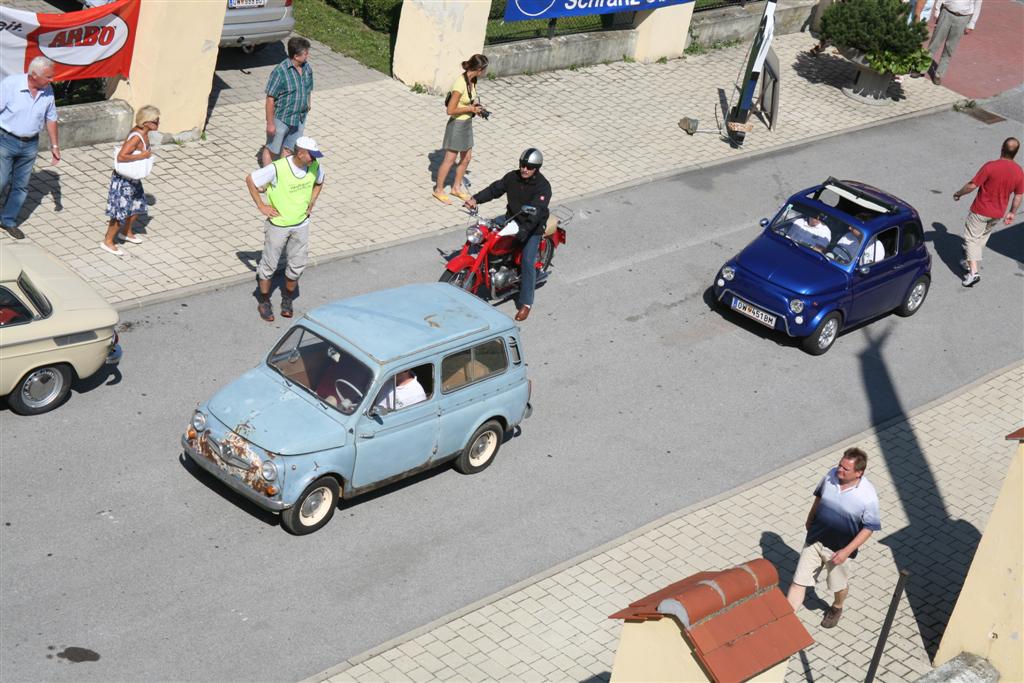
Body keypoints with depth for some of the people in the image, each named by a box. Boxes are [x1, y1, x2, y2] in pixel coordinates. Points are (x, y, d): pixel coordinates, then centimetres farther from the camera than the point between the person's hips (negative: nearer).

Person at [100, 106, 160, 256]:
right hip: (124, 180, -10)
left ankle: (127, 233, 45)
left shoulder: (143, 132, -2)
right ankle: (108, 241, 17)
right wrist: (142, 156, -31)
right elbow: (121, 156, -36)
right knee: (121, 211, 1)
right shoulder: (136, 137, -30)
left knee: (138, 205, 23)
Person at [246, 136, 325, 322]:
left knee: (297, 264, 11)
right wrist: (261, 206, -13)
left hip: (301, 224, 4)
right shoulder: (278, 169, -26)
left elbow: (319, 182, 15)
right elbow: (250, 180, -15)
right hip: (278, 224, -4)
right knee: (269, 264, 7)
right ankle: (264, 302, 25)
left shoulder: (315, 167, -10)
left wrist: (311, 202, 4)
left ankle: (287, 299, 33)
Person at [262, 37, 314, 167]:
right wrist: (270, 123, -16)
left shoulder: (308, 68, -2)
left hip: (300, 118, 6)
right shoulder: (280, 71, -22)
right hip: (281, 118, -6)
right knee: (272, 149, 10)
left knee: (288, 149, 17)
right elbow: (270, 99, -18)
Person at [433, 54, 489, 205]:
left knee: (466, 158, 16)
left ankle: (456, 187, 33)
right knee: (449, 159, 5)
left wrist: (475, 106, -1)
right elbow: (451, 110, -25)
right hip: (457, 125, -8)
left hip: (467, 123, 8)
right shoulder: (460, 84, -28)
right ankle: (438, 190, 21)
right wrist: (470, 109, -18)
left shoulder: (471, 80, -1)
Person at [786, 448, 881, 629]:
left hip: (839, 549, -3)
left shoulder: (868, 496, -27)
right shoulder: (831, 475, -15)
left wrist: (847, 551, -19)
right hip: (814, 540, 3)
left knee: (839, 585, 23)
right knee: (799, 582, 4)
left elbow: (869, 527, -16)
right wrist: (810, 519, 18)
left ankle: (836, 608, 55)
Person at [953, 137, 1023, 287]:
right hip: (998, 213, 5)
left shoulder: (990, 167, -24)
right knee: (983, 237, 25)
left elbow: (972, 185, -20)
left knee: (971, 238, 3)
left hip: (980, 211, -5)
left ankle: (973, 272, -9)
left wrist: (959, 193, -2)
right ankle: (970, 262, 39)